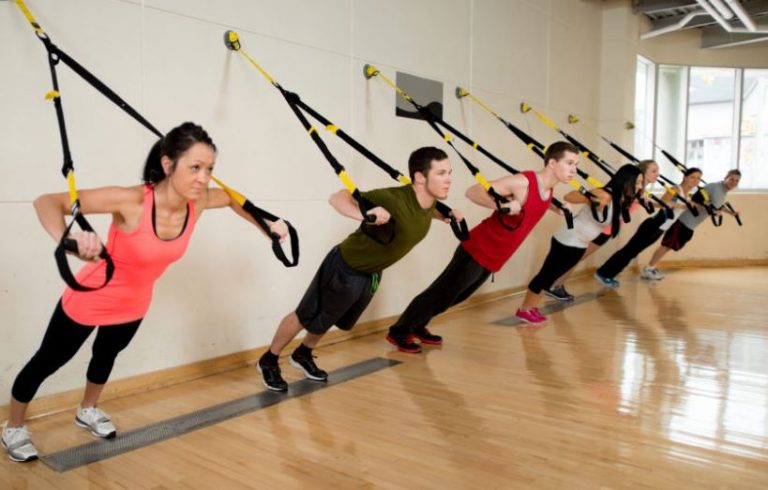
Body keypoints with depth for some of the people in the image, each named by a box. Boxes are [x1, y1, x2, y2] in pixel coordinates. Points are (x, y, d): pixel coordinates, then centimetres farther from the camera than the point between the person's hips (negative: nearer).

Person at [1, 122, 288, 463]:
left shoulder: (198, 202, -21)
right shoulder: (131, 201, -38)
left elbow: (233, 199, 2)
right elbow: (47, 202, -38)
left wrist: (267, 224, -9)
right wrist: (67, 240, -57)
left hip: (134, 305, 5)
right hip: (89, 300, -5)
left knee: (107, 355, 30)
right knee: (48, 361, 17)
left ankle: (88, 411, 59)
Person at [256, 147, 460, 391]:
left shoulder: (429, 201, -10)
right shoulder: (394, 198, -35)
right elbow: (337, 198, -38)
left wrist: (447, 215, 5)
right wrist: (365, 214, -55)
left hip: (372, 273, 8)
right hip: (345, 268, -8)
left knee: (336, 321, 26)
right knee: (306, 318, 10)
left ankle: (302, 355, 50)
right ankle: (268, 361, 32)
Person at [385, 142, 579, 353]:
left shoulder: (549, 189, 3)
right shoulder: (522, 182, -23)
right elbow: (473, 191, -27)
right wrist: (501, 205, -41)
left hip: (494, 259, 9)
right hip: (478, 250, -8)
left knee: (454, 296, 18)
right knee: (442, 293, -2)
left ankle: (417, 326, 34)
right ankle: (398, 331, 11)